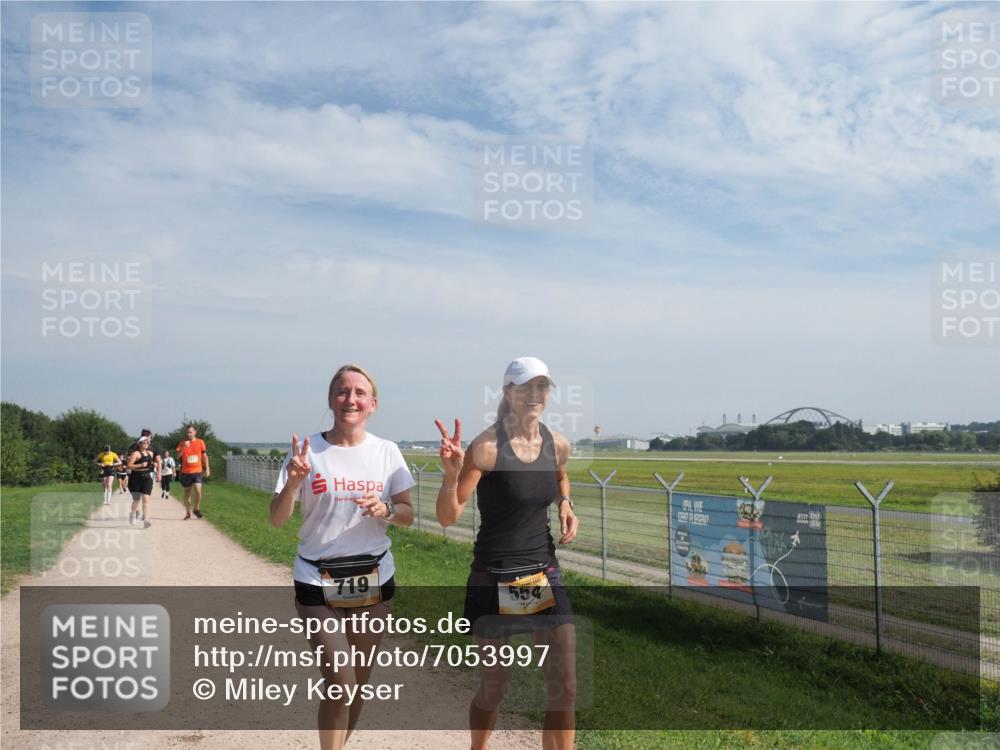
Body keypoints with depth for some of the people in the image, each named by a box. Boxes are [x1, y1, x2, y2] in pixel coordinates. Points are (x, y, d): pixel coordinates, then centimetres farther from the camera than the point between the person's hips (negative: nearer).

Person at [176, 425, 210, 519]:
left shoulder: (200, 442, 2)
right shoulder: (182, 443, 0)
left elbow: (204, 456, 11)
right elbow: (178, 456, -6)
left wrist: (207, 469, 9)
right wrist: (184, 447, -20)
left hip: (197, 471, -1)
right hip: (186, 472, 1)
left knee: (198, 490, -16)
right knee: (187, 493, 9)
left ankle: (197, 509, 6)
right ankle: (188, 513, 22)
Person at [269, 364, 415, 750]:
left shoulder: (387, 452, 0)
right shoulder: (307, 450, -6)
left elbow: (408, 515, 4)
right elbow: (277, 520, -6)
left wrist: (386, 509, -18)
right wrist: (293, 483, -25)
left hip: (373, 577, 3)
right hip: (317, 581, -3)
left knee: (359, 680, 12)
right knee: (340, 679, -12)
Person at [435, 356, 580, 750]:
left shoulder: (558, 445, 0)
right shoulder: (487, 447, -17)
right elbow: (447, 517, -16)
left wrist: (565, 505, 5)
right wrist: (451, 473, -34)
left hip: (545, 574, 5)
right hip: (495, 580, -4)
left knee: (565, 688, 1)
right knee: (494, 687, 11)